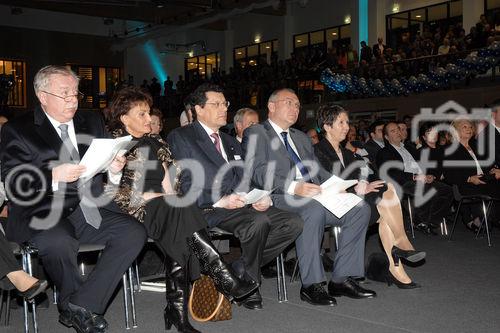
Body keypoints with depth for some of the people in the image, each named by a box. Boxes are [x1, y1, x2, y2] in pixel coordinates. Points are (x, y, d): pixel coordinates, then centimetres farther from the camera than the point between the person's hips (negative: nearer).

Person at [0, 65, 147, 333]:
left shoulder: (93, 122, 18)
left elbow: (104, 165, 20)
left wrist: (113, 169, -5)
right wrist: (53, 176, -20)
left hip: (90, 210, 5)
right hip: (43, 213, -4)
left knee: (134, 232, -20)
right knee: (57, 241, -36)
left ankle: (80, 306, -16)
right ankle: (83, 310, -7)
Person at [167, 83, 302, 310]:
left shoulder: (231, 142, 27)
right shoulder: (180, 138, 3)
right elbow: (184, 186, -8)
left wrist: (263, 197, -2)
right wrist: (220, 201, -21)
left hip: (243, 204, 7)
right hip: (209, 208, -7)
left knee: (293, 223, -14)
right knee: (258, 222, -33)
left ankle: (239, 269, -3)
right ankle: (248, 283, -8)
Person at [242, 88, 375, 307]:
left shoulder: (302, 138, 30)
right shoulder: (256, 133, 5)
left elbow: (318, 170, 25)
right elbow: (258, 172, -10)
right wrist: (294, 187, -24)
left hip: (314, 196, 7)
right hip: (279, 199, -7)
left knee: (360, 208, -12)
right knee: (314, 209, -37)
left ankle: (341, 279, -10)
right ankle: (310, 285, -25)